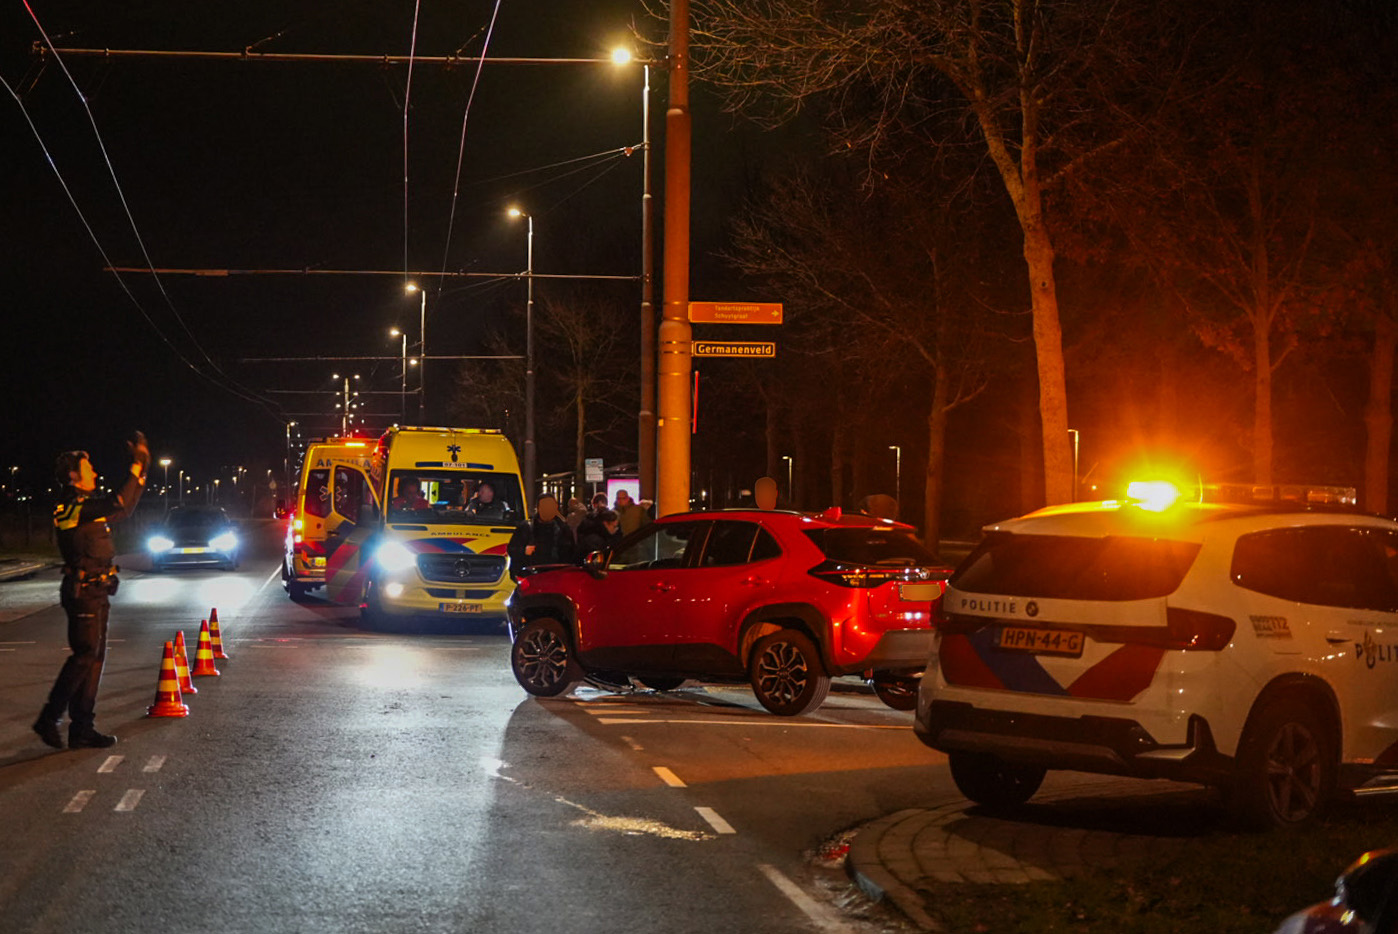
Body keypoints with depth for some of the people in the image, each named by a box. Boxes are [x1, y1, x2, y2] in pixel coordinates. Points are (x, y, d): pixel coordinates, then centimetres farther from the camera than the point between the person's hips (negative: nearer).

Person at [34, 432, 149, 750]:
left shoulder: (85, 506, 16)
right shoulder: (72, 508, -16)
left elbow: (122, 507, 28)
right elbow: (118, 506, -27)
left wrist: (140, 469, 23)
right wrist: (137, 467, -21)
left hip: (94, 593, 10)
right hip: (84, 592, -10)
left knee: (93, 657, 10)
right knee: (84, 656, -10)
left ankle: (82, 728, 12)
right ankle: (50, 718, -6)